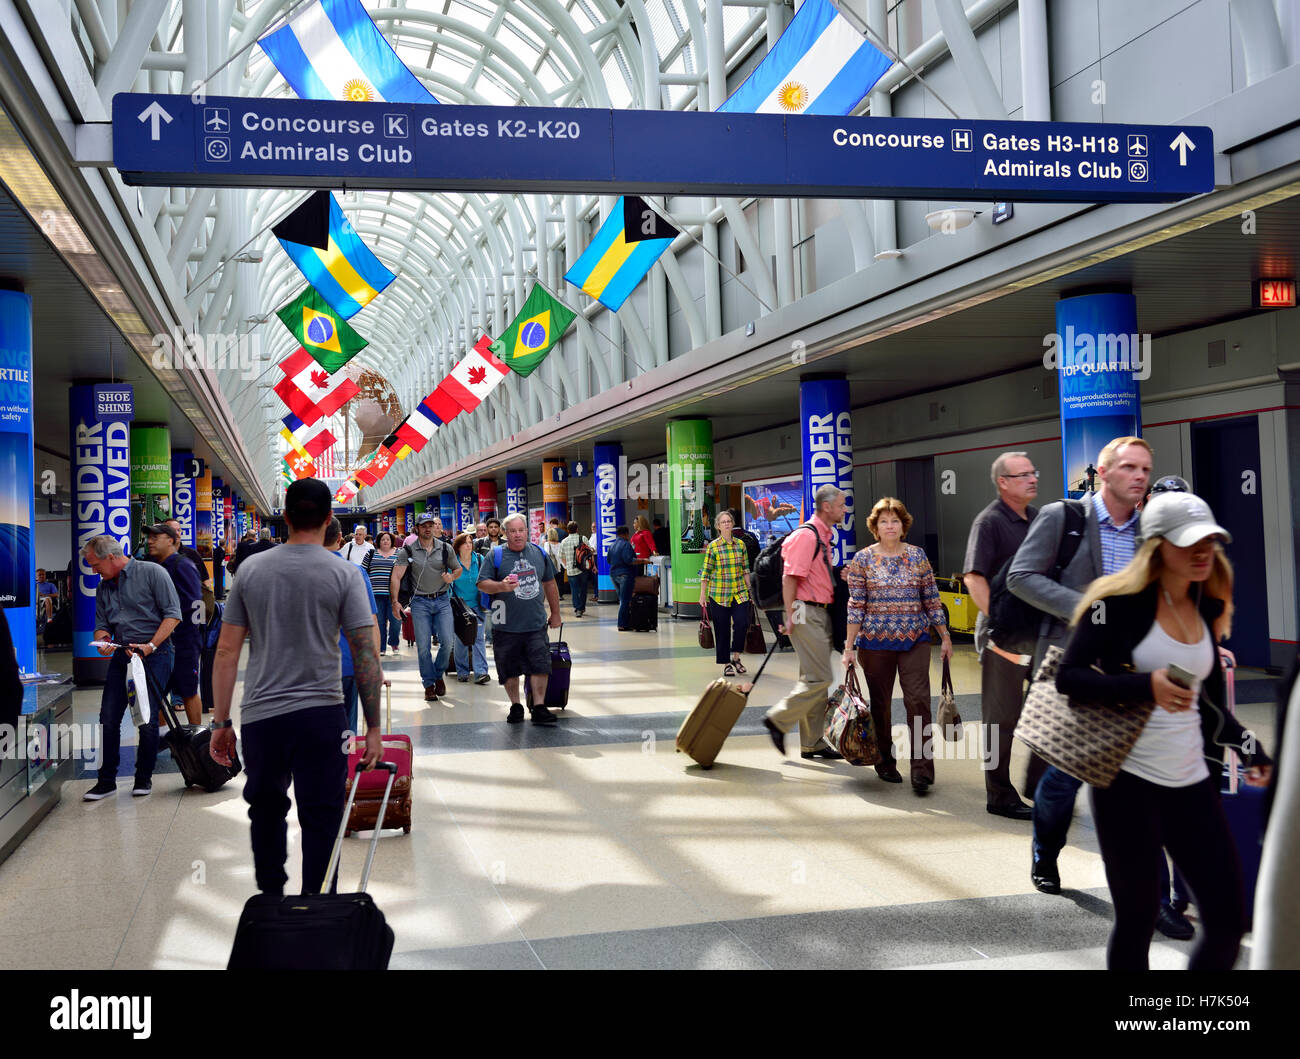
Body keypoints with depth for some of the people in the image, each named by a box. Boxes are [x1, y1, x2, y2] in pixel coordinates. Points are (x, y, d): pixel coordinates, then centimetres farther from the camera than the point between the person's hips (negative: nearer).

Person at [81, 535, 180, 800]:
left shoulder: (152, 572, -6)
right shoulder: (103, 586, 15)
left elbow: (172, 614, -9)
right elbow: (102, 624, 19)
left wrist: (151, 645, -16)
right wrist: (103, 641, -5)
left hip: (155, 654, -6)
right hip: (122, 656, 6)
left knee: (147, 718, -5)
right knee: (108, 718, 2)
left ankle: (144, 778, 10)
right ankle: (107, 780, 12)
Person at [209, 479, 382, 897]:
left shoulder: (251, 569, 4)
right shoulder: (344, 574, -4)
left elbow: (226, 652, 3)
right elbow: (366, 654, -7)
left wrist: (220, 723, 10)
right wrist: (373, 728, -1)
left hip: (259, 717, 3)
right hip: (321, 716, -3)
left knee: (266, 811, 22)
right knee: (321, 820, 5)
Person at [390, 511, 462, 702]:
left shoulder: (446, 548, 4)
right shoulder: (408, 550, -2)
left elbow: (458, 568, 16)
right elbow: (395, 577, -7)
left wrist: (451, 576, -7)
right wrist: (395, 601, -16)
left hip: (442, 600, 2)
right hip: (420, 602, -1)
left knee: (447, 641, -6)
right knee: (423, 645, -1)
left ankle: (438, 675, 19)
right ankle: (429, 685, 11)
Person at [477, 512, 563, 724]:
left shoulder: (539, 553, 9)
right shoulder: (495, 555, -2)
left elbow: (549, 584, 18)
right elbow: (482, 583, -6)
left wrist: (555, 613, 20)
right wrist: (501, 586, -25)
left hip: (536, 625, 2)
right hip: (507, 626, -2)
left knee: (540, 666, -4)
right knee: (510, 669, 6)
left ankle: (539, 708, 3)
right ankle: (515, 706, 22)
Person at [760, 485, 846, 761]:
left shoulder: (824, 536, 16)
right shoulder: (806, 535, -14)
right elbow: (790, 578, -18)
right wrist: (790, 618, -20)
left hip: (820, 613, 10)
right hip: (806, 614, -10)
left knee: (815, 679, 12)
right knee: (818, 678, -12)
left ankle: (812, 743, 18)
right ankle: (778, 720, 2)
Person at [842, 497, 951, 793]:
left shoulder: (917, 556, 4)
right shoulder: (862, 559, 0)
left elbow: (932, 600, 8)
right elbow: (856, 606, -1)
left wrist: (945, 638, 9)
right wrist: (849, 647, -3)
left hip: (915, 640, 0)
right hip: (875, 643, 0)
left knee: (918, 699, -9)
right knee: (880, 704, 8)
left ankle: (922, 770, -5)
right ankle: (885, 762, 25)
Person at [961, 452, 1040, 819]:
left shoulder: (1038, 517, 12)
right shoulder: (989, 522, -10)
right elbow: (973, 579, -18)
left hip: (1039, 633, 7)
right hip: (1002, 636, -7)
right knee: (1001, 717, 2)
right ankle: (999, 796, 11)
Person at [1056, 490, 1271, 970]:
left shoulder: (1206, 608, 10)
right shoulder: (1121, 602, -9)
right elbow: (1067, 677, -14)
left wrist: (1250, 748, 10)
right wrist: (1146, 686, -25)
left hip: (1191, 781, 6)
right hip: (1128, 779, -6)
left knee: (1228, 920, 4)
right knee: (1136, 917, 4)